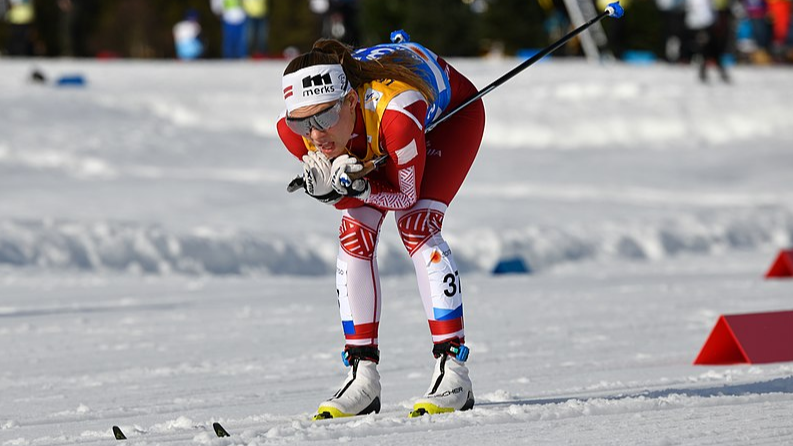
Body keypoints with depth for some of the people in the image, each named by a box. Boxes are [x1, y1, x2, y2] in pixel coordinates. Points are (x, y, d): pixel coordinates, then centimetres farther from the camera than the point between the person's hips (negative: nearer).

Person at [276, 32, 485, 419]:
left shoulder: (394, 112, -45)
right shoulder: (294, 131, -31)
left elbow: (406, 195, -28)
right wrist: (326, 188, -38)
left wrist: (356, 187, -45)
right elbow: (343, 190, -16)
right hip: (371, 140, 5)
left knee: (416, 224, -21)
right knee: (354, 234, -10)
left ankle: (453, 370, -20)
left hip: (450, 111, -5)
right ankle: (363, 377, -3)